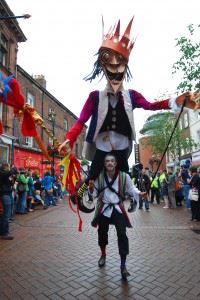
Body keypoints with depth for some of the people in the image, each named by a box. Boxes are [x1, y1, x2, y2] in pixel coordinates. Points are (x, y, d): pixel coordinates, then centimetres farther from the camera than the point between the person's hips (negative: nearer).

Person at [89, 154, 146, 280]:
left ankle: (123, 265, 6)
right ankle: (103, 255, 48)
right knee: (102, 233, 18)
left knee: (122, 235, -11)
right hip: (104, 209, 2)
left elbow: (131, 188, -3)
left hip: (118, 209, -1)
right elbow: (94, 191, -4)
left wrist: (140, 193, -20)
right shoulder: (99, 176, -11)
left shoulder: (124, 176, -14)